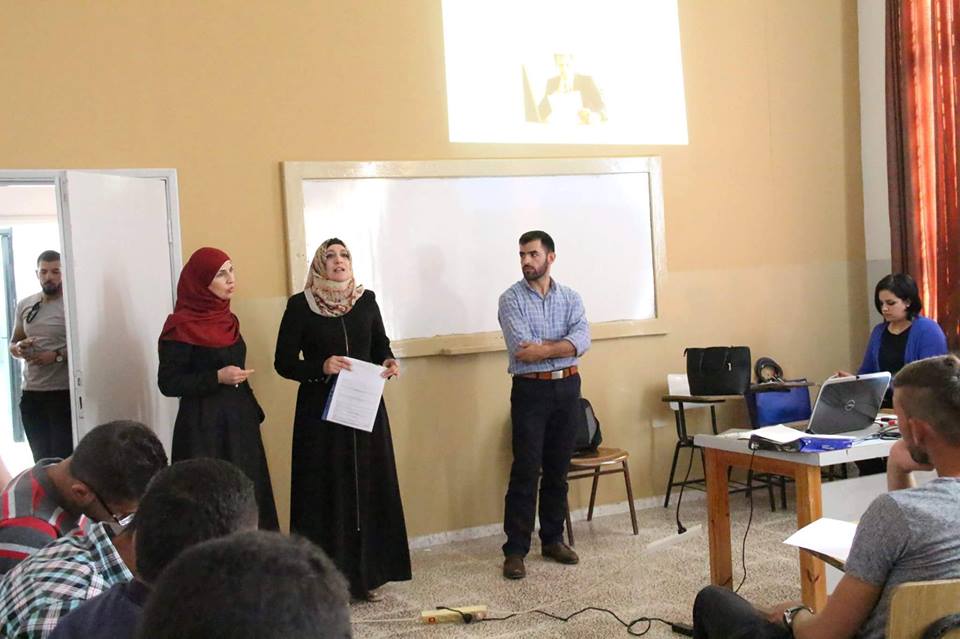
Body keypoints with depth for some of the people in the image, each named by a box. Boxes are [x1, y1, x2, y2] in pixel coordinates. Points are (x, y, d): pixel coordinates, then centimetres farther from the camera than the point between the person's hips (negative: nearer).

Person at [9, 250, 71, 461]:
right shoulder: (24, 305, 11)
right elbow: (12, 344, 19)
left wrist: (57, 355, -21)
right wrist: (19, 348, -4)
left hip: (63, 392, -6)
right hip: (31, 393, 6)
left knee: (64, 457, -4)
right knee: (40, 458, 14)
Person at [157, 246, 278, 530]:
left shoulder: (227, 319, 10)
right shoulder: (181, 326, -12)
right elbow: (168, 383, -13)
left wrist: (254, 411, 14)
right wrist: (217, 378, -21)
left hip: (239, 421, 7)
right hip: (203, 426, -7)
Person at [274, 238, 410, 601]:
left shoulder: (367, 300, 6)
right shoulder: (300, 306, -4)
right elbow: (283, 362, -4)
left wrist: (389, 362, -5)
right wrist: (321, 367, -20)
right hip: (320, 411, -3)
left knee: (368, 488, 6)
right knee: (327, 492, -2)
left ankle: (366, 574, 17)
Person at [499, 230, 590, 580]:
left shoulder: (570, 298, 7)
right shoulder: (511, 299, -4)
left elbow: (582, 340, -10)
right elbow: (521, 349, -17)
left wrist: (542, 348, -20)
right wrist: (562, 344, -10)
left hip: (567, 387, 4)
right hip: (530, 390, -4)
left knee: (558, 469, 11)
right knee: (526, 471, -5)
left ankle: (553, 539, 23)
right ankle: (515, 550, 1)